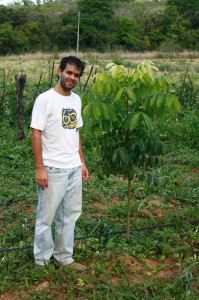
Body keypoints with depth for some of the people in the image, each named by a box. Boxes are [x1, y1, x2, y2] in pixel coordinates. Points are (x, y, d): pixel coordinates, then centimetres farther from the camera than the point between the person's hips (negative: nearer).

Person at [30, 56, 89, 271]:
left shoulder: (76, 100, 11)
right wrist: (40, 168, -17)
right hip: (53, 170, -7)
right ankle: (42, 262, 18)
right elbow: (36, 134, -14)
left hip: (74, 169, 7)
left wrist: (82, 162, 15)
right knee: (46, 217, 4)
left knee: (70, 215, 13)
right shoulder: (45, 99, -11)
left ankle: (64, 258, 27)